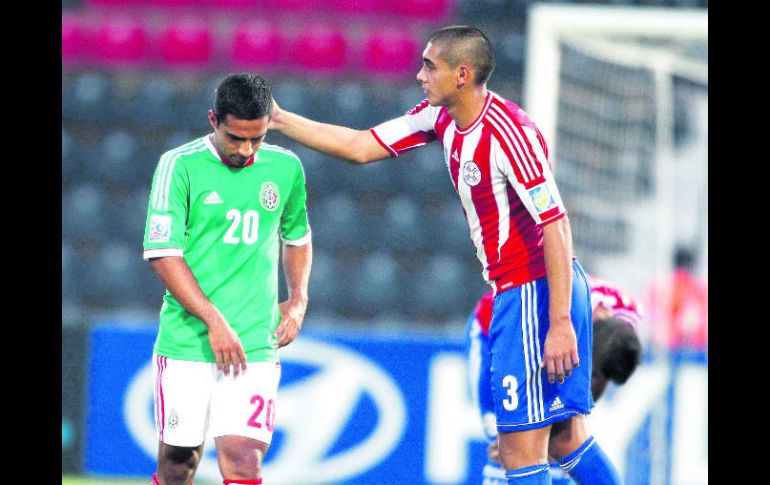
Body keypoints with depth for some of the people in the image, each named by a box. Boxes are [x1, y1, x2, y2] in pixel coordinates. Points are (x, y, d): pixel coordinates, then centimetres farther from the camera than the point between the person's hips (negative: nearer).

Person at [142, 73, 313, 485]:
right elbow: (162, 253, -10)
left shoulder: (286, 168, 8)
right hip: (187, 340, -2)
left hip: (255, 344, 2)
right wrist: (214, 321, -15)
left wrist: (298, 300, 13)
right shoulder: (180, 165, -5)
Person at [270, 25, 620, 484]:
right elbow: (360, 147, 16)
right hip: (515, 289, 9)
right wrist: (279, 119, 13)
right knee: (568, 437, 12)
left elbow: (557, 227, -23)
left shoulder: (510, 133, -21)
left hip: (536, 291, -9)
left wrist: (559, 324, -26)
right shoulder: (442, 118, 7)